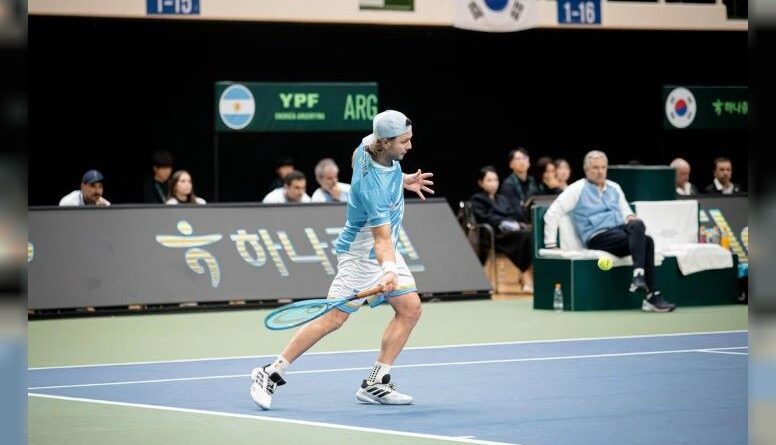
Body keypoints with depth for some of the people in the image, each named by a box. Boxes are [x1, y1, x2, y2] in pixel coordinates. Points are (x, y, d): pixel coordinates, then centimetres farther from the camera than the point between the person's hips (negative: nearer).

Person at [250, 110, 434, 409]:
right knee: (335, 317, -11)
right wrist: (388, 271, -52)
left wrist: (403, 181, 16)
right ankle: (270, 374, 0)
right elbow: (381, 239, -36)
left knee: (410, 308, -1)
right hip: (361, 253, -9)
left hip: (385, 251, 9)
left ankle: (374, 384, 2)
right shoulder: (372, 187, -34)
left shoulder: (368, 145, -8)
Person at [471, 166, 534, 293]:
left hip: (513, 230, 5)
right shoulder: (477, 200, 15)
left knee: (531, 234, -31)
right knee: (524, 235, -35)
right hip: (495, 235, -5)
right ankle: (527, 276, -41)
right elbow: (485, 218, -3)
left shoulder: (503, 199, 34)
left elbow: (518, 214, 21)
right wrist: (504, 223, -16)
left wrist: (518, 223, -3)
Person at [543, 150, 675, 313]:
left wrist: (630, 217, 4)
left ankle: (639, 276, -41)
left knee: (638, 225, -32)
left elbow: (626, 211, 30)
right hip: (598, 237, -5)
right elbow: (552, 214, 1)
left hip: (620, 231, 5)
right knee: (642, 239, -31)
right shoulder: (578, 189, 7)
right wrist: (551, 244, -5)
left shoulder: (614, 188, 24)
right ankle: (652, 296, -39)